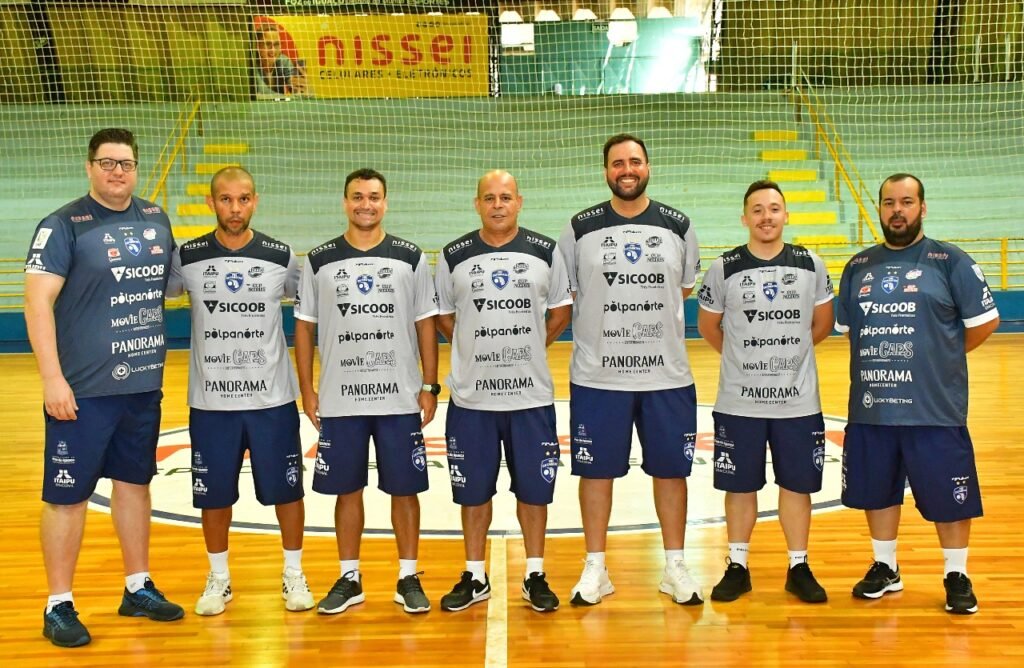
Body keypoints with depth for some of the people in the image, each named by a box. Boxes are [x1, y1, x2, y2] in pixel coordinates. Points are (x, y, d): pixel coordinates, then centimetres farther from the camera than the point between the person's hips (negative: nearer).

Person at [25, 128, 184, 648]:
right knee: (68, 494, 2)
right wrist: (52, 378, -20)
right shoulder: (64, 225, -9)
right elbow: (38, 300, -14)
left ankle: (138, 588, 30)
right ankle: (59, 605, 15)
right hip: (83, 389, -6)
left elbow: (174, 283, 21)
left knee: (135, 481, 16)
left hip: (145, 384, 6)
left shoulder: (156, 219, 9)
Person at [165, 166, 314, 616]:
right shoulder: (187, 258, -3)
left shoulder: (280, 257, -3)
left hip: (273, 398, 0)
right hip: (210, 401, 1)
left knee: (286, 489, 7)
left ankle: (293, 574, 24)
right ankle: (218, 578, 27)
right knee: (214, 494, 10)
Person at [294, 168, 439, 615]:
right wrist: (306, 389, 2)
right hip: (339, 399, 1)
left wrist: (430, 386, -1)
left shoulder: (411, 258, 2)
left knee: (404, 488, 5)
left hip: (400, 398, 0)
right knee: (347, 490, 8)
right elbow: (304, 327, 6)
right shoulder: (319, 261, 3)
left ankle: (408, 578, 18)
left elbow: (426, 324, 4)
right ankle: (349, 579, 22)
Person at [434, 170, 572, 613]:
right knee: (473, 490, 8)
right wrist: (480, 350, 5)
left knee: (533, 488, 7)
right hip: (471, 395, 0)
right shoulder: (454, 256, 0)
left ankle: (535, 576, 22)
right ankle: (475, 578, 22)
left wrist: (528, 348, 5)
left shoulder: (545, 252, 1)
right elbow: (443, 317, 11)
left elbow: (561, 312, 10)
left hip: (532, 394, 0)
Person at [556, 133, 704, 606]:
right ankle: (595, 568, 19)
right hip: (597, 376, -1)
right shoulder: (580, 229, 0)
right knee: (596, 471, 6)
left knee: (671, 469, 8)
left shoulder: (678, 226, 4)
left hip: (667, 374, 1)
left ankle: (675, 566, 23)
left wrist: (643, 313, 6)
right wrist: (608, 317, 1)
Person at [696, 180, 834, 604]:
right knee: (740, 486, 9)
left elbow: (822, 324, 12)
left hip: (798, 402, 1)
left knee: (796, 485, 8)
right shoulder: (723, 269, -4)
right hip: (738, 403, -1)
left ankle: (799, 569, 22)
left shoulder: (811, 266, 0)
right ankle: (737, 567, 23)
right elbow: (708, 326, 9)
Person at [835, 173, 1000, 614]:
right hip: (870, 407, 4)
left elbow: (985, 321, -1)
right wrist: (879, 357, 8)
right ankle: (885, 567, 32)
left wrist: (942, 355, 4)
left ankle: (957, 575, 21)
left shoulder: (950, 261, -3)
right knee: (876, 490, 14)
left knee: (948, 494, 4)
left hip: (935, 408, -4)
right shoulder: (859, 267, 10)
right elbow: (847, 327, 18)